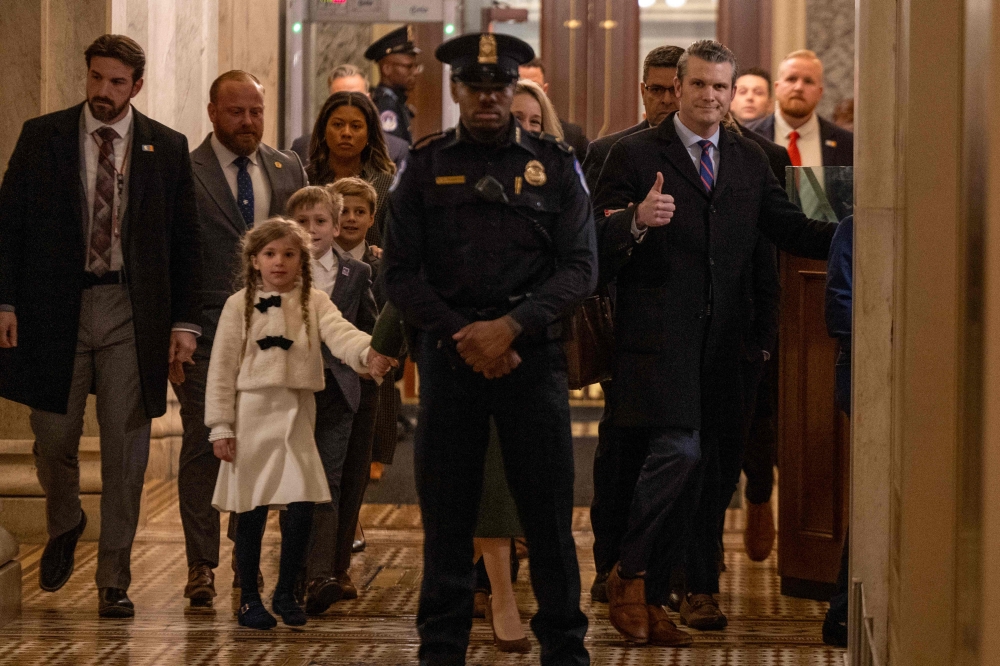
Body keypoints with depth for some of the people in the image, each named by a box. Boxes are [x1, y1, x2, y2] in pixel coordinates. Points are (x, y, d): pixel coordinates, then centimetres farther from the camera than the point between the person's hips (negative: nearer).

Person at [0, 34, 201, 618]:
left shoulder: (167, 148, 4)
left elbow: (186, 240, 6)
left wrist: (185, 322, 0)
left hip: (131, 313, 0)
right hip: (55, 308, 0)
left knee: (125, 451, 1)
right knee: (54, 437, 4)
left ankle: (114, 581, 9)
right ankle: (65, 525, 36)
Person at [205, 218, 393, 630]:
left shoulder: (314, 303, 3)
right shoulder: (239, 305, 1)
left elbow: (339, 333, -16)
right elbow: (222, 367, 0)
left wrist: (368, 353, -38)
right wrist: (220, 426, -5)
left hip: (297, 413, 1)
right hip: (253, 412, -1)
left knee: (301, 506, -6)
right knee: (252, 510, 4)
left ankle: (285, 593, 12)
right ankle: (249, 598, 16)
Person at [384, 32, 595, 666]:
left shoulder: (555, 163, 4)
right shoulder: (426, 164, 6)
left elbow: (581, 266, -1)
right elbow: (402, 271, 3)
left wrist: (510, 326, -13)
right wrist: (463, 337, -8)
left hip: (533, 351, -1)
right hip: (449, 353, 1)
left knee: (549, 507, 1)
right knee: (447, 509, 4)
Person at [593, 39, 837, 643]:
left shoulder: (750, 159, 15)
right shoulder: (635, 155, -1)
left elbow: (789, 228, 10)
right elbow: (597, 241, -7)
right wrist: (637, 220, -28)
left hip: (724, 341, 5)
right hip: (659, 339, -5)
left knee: (714, 468, 11)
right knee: (679, 453, -18)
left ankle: (701, 589, 25)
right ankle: (633, 577, -3)